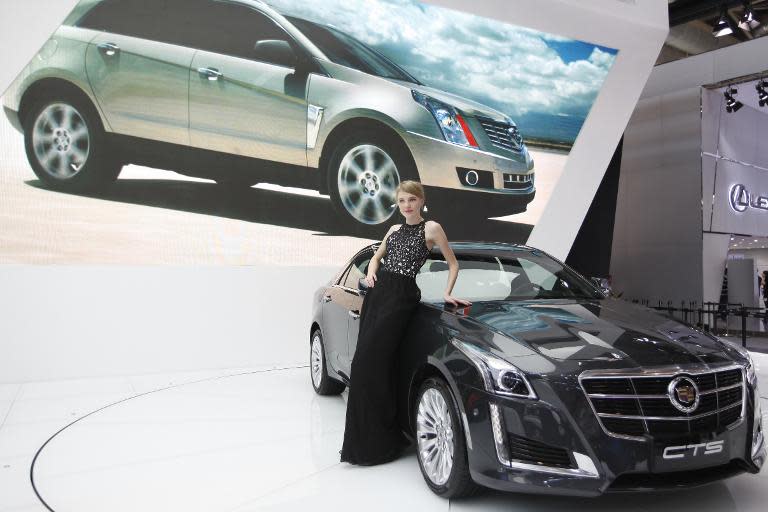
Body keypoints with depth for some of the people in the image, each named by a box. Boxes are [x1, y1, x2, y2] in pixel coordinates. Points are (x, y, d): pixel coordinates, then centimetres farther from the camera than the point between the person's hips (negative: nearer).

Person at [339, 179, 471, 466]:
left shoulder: (431, 228, 2)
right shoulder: (394, 229, 18)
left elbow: (453, 264, 7)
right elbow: (377, 256, 32)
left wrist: (447, 294, -1)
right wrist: (371, 271, 12)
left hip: (402, 296, -7)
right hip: (377, 292, 7)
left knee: (368, 363, -13)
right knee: (367, 361, 4)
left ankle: (378, 442, -1)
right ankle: (368, 438, 17)